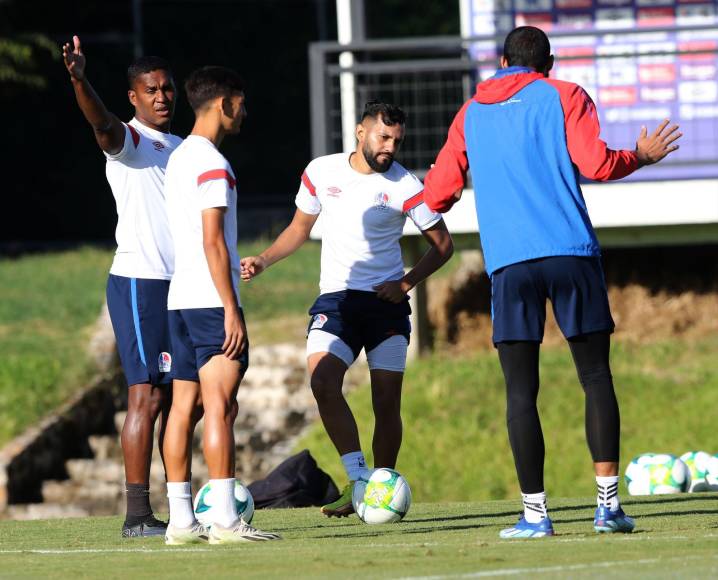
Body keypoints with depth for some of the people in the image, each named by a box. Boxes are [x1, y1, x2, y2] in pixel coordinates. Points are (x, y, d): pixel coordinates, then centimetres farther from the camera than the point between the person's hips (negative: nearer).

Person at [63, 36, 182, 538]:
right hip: (138, 283, -8)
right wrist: (80, 81, -50)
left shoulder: (182, 149, 18)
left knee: (176, 399, 9)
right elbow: (103, 124, -30)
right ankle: (138, 515, -12)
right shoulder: (129, 140, -6)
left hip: (180, 286, 8)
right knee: (147, 397, -11)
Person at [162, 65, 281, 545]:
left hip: (181, 301, 9)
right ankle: (224, 520, -17)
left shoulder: (178, 158, 18)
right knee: (220, 405, -12)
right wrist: (231, 310, -18)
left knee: (184, 407, 7)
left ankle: (181, 520, 7)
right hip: (211, 301, -9)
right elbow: (213, 241, -17)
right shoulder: (211, 163, -11)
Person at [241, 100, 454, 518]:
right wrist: (263, 261, 5)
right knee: (323, 380, -22)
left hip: (386, 301, -1)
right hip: (335, 299, 1)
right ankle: (358, 480, -21)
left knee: (387, 402, -3)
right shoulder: (321, 172, 2)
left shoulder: (404, 186, -5)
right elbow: (300, 228, 18)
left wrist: (406, 283, -8)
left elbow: (442, 244, 4)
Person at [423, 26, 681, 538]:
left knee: (521, 391, 2)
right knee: (596, 377, 4)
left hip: (508, 264, 1)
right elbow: (595, 164, -5)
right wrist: (642, 157, 13)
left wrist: (418, 201, 37)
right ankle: (608, 503, -4)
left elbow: (438, 194, 15)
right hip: (571, 254, -1)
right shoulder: (564, 97, 9)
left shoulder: (471, 114, 17)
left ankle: (535, 512, -4)